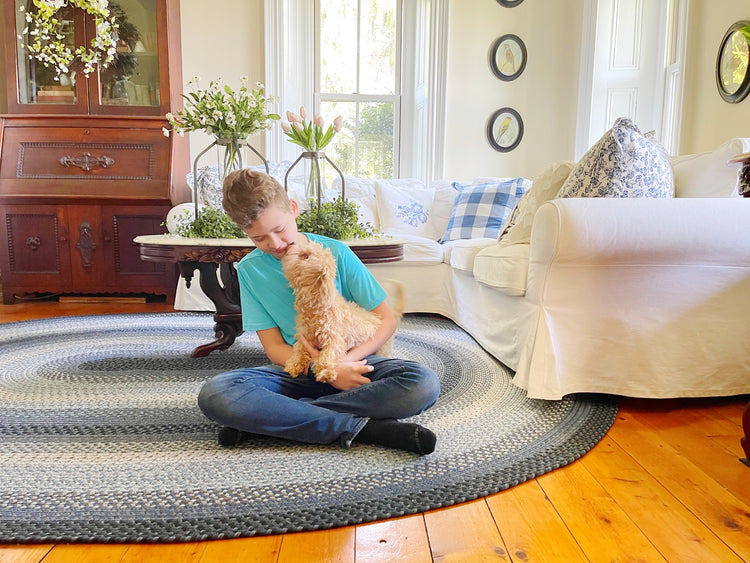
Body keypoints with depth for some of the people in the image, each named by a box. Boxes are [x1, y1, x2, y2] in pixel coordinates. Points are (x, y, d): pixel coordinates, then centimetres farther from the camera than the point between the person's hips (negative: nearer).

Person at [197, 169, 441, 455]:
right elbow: (274, 347, -3)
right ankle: (357, 427, -29)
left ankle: (274, 418, -25)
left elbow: (386, 319, -2)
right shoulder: (250, 269, -1)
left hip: (350, 363, 0)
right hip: (296, 372, 0)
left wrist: (347, 360, -19)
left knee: (425, 383, -30)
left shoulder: (336, 252, -5)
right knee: (214, 394, -29)